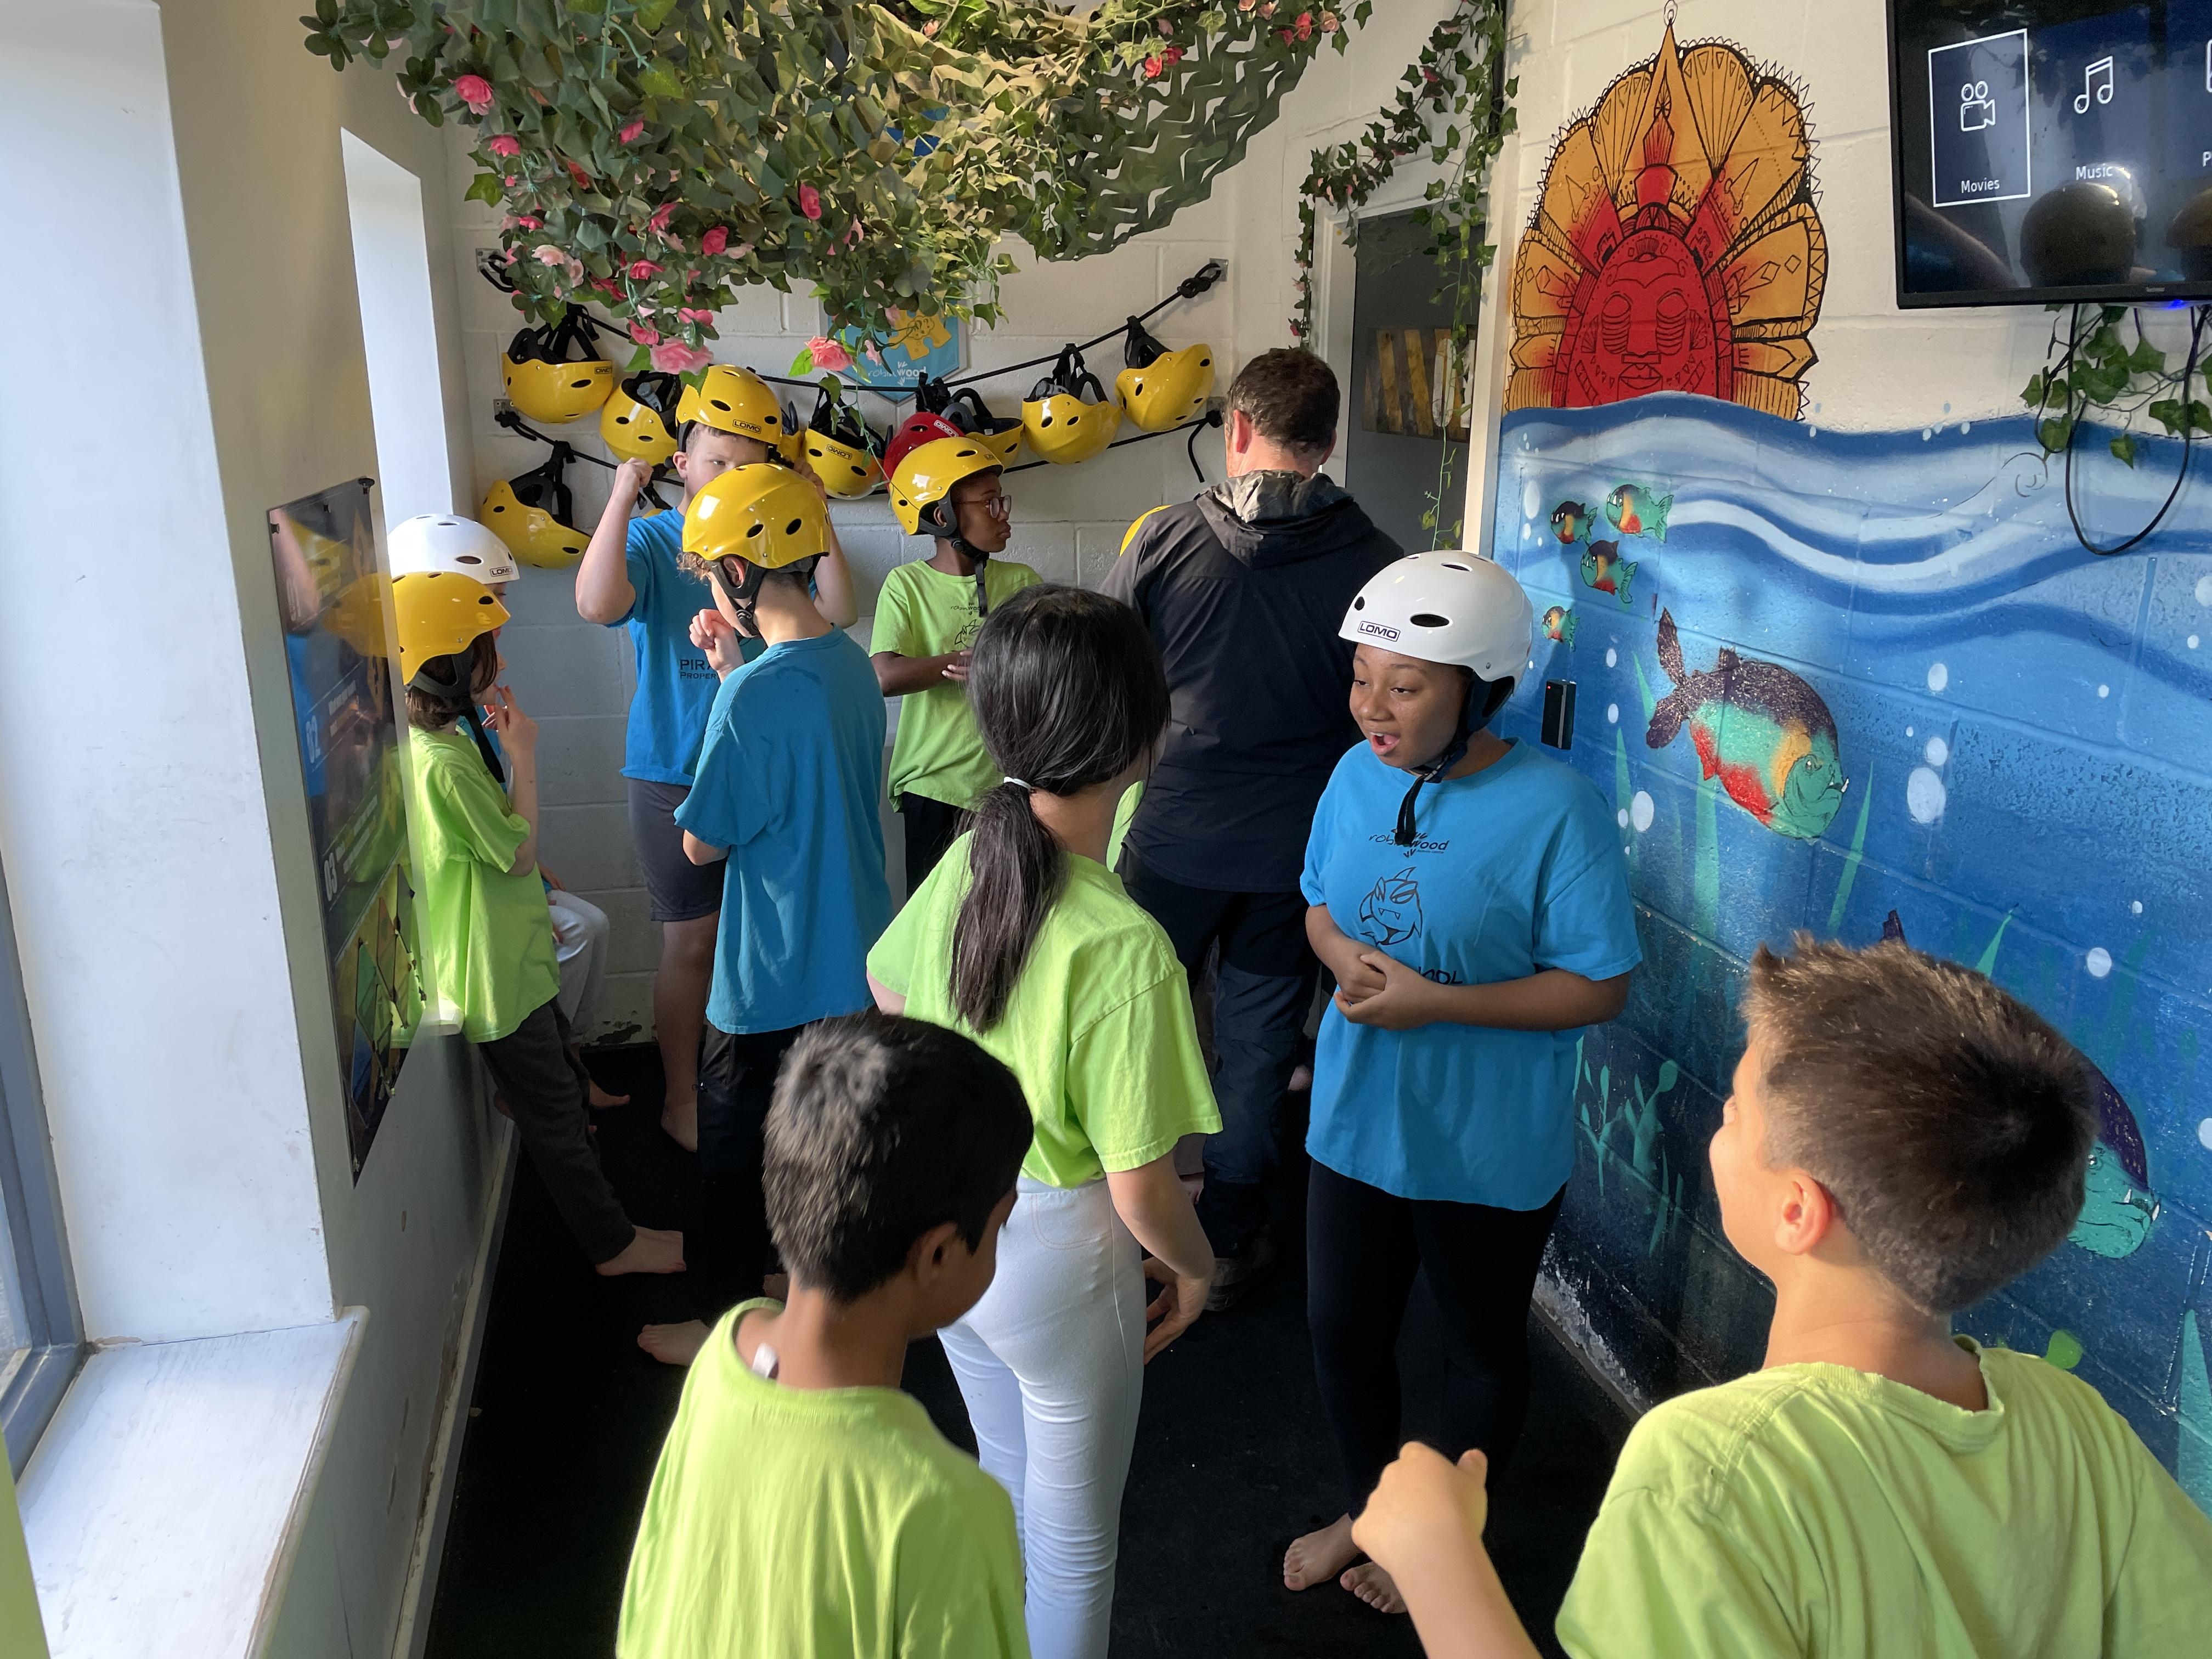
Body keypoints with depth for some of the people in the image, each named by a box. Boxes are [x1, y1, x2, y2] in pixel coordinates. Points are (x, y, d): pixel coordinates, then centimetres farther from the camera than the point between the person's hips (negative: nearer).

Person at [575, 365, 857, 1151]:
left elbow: (839, 613, -8)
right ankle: (681, 1098, 20)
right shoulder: (651, 540, -6)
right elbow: (597, 604, -27)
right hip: (677, 778, -3)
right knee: (691, 941, 4)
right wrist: (622, 496, -25)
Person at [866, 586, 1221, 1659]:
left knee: (1002, 1480, 31)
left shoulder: (965, 859, -11)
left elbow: (884, 990, 9)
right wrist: (1194, 1265, -4)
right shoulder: (1124, 947, -32)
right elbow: (1140, 1187, -25)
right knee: (1073, 1534, 20)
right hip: (1057, 1254, -7)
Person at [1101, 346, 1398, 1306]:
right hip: (1298, 849, 1)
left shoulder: (1164, 540, -10)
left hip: (1175, 836, 0)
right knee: (1258, 1035, 14)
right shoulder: (1374, 561, -9)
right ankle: (1228, 1239, 27)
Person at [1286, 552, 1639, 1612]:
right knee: (1341, 1325, 20)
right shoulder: (1358, 775, -5)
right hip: (1357, 1118, 5)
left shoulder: (1555, 807, -22)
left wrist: (1435, 1000, -26)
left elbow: (1599, 987, -18)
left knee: (1481, 1344, 19)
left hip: (1489, 1147, -5)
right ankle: (1367, 1508, 48)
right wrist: (1344, 955, -15)